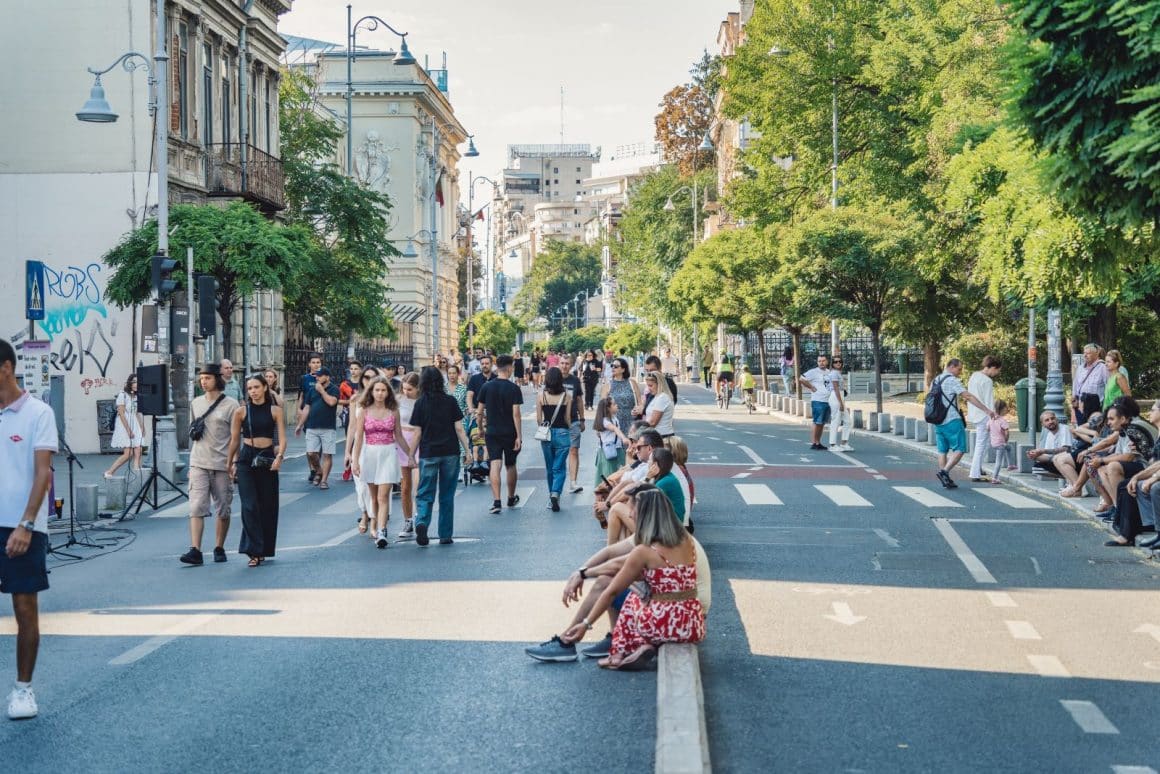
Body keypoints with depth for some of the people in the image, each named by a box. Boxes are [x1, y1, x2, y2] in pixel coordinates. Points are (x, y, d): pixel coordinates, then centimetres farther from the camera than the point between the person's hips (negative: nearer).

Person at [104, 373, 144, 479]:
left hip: (135, 426, 7)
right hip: (124, 426, -7)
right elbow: (121, 414, -12)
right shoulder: (122, 395, -7)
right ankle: (109, 472, 1)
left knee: (138, 452, -5)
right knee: (128, 454, -11)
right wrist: (128, 430, -16)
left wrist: (142, 429, 7)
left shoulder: (136, 396, 13)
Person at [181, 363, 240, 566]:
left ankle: (219, 549, 18)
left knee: (223, 511, 6)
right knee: (196, 508, -9)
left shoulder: (230, 405, -3)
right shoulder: (196, 403, 11)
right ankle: (195, 551, -13)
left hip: (222, 465, -3)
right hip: (199, 465, 3)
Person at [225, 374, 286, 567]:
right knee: (249, 505, -10)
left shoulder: (275, 410, 3)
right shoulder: (241, 411, 3)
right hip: (246, 459, -1)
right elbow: (234, 440, 10)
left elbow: (281, 437, -3)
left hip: (267, 459, 1)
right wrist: (229, 464, 12)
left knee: (267, 506, 6)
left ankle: (264, 549, 19)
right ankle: (254, 551, -12)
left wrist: (280, 456, -19)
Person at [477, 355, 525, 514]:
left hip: (492, 432, 1)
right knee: (510, 465, 15)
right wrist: (519, 436, -12)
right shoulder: (514, 388, -9)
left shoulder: (486, 387, 0)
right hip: (510, 433, -1)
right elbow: (516, 414, -14)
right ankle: (511, 498, 32)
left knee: (495, 465, -5)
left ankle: (496, 501, -18)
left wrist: (481, 428, 17)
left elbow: (479, 412, 2)